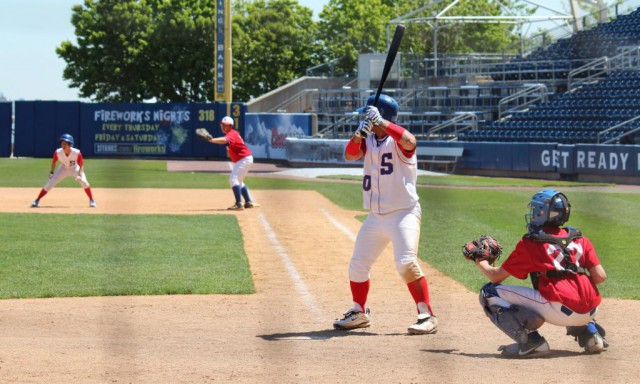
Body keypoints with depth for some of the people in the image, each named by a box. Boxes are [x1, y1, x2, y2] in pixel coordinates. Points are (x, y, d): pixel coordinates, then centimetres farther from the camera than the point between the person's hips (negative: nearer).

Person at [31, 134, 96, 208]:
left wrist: (80, 174, -34)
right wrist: (52, 172, -11)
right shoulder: (58, 152, -27)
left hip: (75, 169, -1)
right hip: (63, 169, 1)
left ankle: (92, 200, -3)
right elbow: (54, 161, -5)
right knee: (50, 184, -8)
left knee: (83, 181, -23)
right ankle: (37, 200, 6)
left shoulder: (77, 153, -32)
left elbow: (81, 165, -19)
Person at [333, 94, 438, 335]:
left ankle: (427, 316, -18)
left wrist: (381, 122, -36)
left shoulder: (398, 141, -9)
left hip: (403, 213, -7)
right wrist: (358, 134, -27)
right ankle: (359, 313, 31)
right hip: (375, 216, 7)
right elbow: (350, 155, -8)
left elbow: (410, 141, -33)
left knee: (406, 263, -23)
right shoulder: (368, 141, 8)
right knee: (358, 265, 12)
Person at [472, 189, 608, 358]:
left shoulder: (530, 242, 5)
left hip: (560, 309, -6)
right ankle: (590, 333, 18)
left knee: (490, 292, 3)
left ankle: (530, 340, -12)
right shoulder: (579, 238, 17)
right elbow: (600, 277, 8)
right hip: (590, 311, 6)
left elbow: (496, 276, 12)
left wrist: (481, 263, 33)